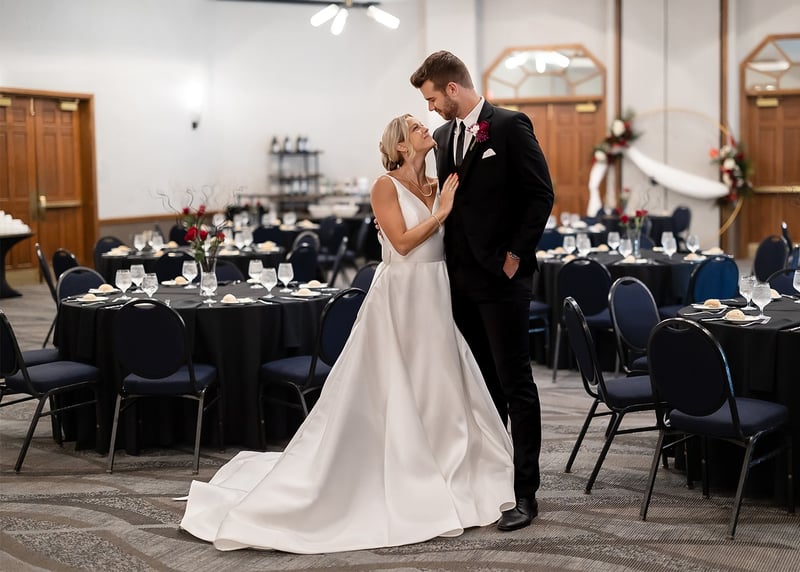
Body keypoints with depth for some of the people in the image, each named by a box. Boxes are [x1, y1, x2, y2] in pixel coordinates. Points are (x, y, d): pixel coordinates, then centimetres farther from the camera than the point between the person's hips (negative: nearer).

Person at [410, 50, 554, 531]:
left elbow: (541, 194, -10)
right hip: (460, 276, 7)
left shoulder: (511, 126, -8)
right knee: (480, 382, 14)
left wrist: (515, 256, -12)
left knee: (515, 383, -2)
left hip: (501, 276, -7)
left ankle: (524, 491, 3)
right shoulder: (445, 136, 14)